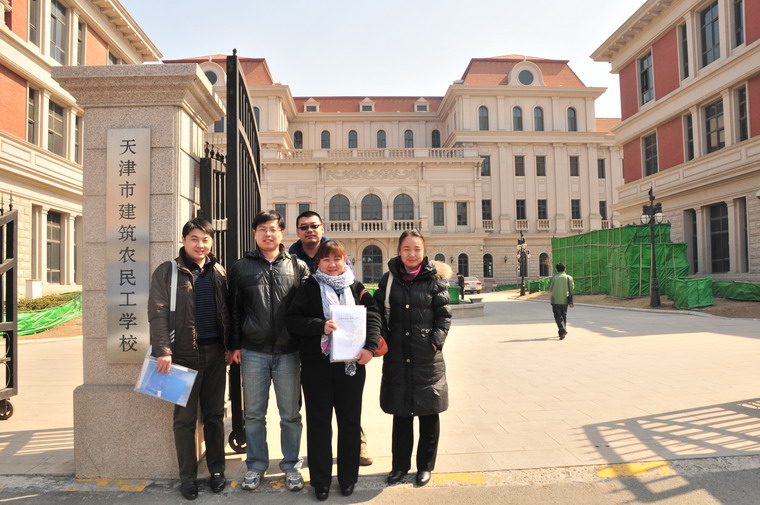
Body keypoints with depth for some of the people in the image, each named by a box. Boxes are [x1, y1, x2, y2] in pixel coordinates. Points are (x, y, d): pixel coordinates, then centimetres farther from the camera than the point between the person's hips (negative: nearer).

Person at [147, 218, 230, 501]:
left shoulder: (218, 273, 9)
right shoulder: (167, 271, -3)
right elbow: (158, 313, -10)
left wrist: (230, 347, 7)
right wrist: (163, 350, -18)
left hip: (215, 352, 4)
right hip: (184, 353, -3)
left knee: (214, 415, 12)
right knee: (185, 418, 6)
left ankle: (217, 470, 25)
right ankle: (187, 476, 19)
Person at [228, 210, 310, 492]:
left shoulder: (298, 267, 4)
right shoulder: (241, 268, 6)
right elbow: (234, 310, 7)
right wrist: (235, 345, 3)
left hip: (288, 352, 0)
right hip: (253, 352, 1)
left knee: (291, 415, 8)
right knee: (254, 414, 11)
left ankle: (291, 466, 24)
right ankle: (256, 466, 27)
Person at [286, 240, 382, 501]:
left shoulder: (357, 288, 6)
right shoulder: (308, 288, 3)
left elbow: (373, 316, -2)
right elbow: (292, 319, -5)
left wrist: (370, 346, -18)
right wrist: (320, 325, -20)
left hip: (351, 364, 1)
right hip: (316, 366, -1)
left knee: (350, 421, 11)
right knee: (318, 423, 8)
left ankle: (348, 477, 28)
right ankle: (320, 480, 22)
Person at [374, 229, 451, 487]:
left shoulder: (434, 279, -1)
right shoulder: (389, 279, 4)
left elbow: (444, 314, 1)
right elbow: (378, 311, 6)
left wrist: (437, 341, -11)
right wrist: (382, 341, -5)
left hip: (427, 358, -1)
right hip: (397, 357, 2)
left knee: (428, 414, 9)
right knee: (400, 413, 13)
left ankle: (425, 466, 28)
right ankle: (400, 465, 30)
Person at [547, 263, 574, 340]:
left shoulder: (553, 278, -10)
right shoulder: (569, 278, -2)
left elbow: (549, 289, -8)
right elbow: (571, 288, 4)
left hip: (556, 301, -3)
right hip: (565, 300, 3)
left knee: (558, 316, -1)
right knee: (564, 316, 16)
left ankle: (563, 330, -22)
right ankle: (562, 332, 22)